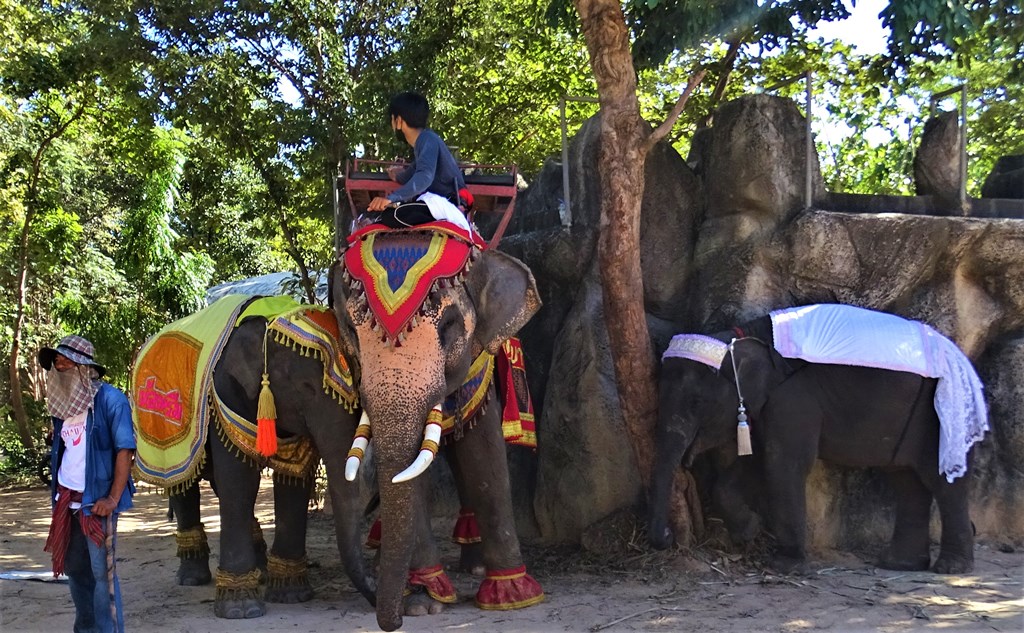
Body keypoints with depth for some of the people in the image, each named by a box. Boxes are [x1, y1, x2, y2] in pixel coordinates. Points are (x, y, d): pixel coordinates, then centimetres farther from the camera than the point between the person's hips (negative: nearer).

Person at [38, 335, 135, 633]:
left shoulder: (109, 399, -10)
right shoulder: (64, 402, 11)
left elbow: (125, 449, -13)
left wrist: (113, 499, -18)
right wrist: (58, 493, 12)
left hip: (96, 499, -7)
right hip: (66, 499, 7)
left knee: (102, 570, -3)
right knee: (74, 566, 16)